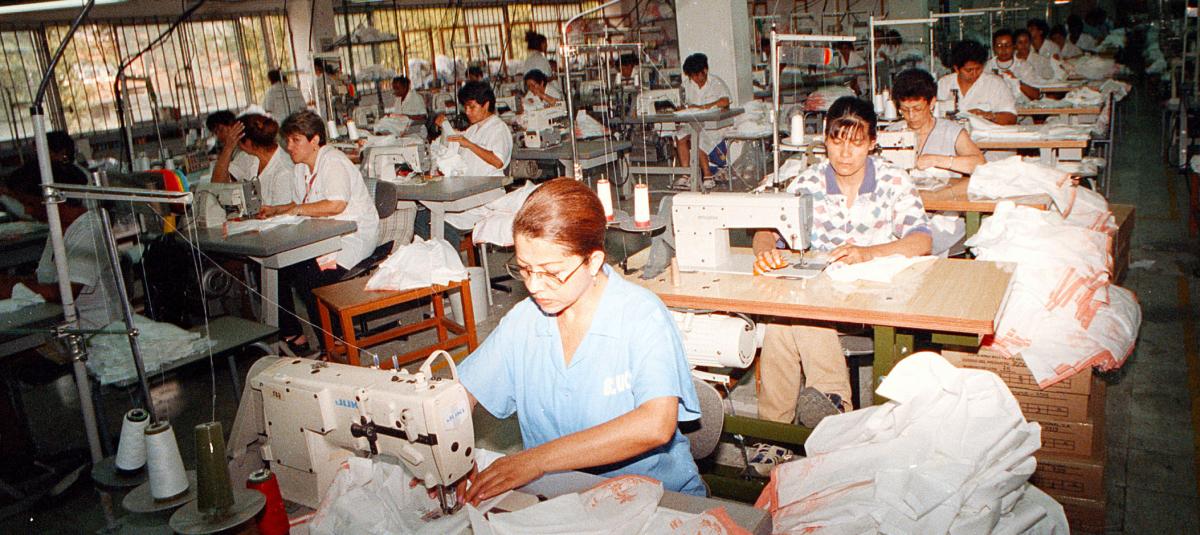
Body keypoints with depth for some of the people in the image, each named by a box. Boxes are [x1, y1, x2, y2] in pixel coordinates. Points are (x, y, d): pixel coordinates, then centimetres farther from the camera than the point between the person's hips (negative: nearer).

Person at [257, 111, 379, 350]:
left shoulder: (333, 162, -14)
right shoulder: (300, 168, 17)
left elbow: (336, 204, -28)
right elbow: (298, 204, 27)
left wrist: (298, 210, -18)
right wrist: (275, 210, 8)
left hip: (353, 237, -9)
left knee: (308, 275, -27)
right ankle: (291, 333, 5)